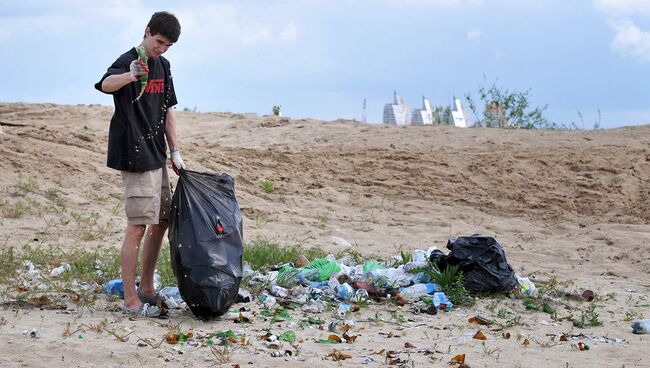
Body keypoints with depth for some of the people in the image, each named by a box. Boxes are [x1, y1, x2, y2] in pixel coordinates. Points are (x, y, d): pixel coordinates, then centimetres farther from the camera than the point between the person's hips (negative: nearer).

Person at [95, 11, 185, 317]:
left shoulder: (163, 66, 13)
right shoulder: (128, 61, -12)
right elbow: (106, 84, -35)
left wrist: (174, 151, 14)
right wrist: (131, 75, -55)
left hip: (156, 157, 9)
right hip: (135, 158, -9)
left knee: (161, 222, 14)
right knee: (138, 226, -8)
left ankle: (147, 289, 26)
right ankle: (130, 300, -2)